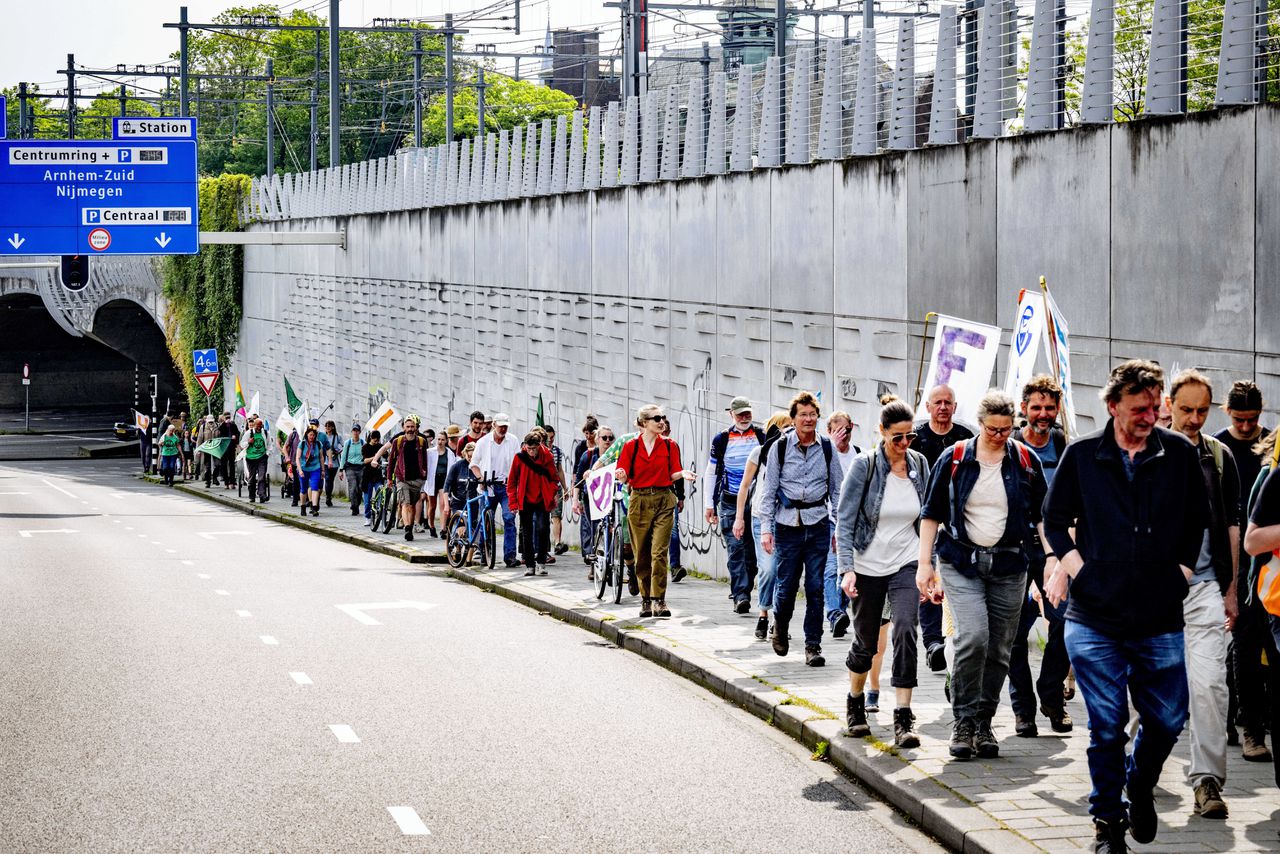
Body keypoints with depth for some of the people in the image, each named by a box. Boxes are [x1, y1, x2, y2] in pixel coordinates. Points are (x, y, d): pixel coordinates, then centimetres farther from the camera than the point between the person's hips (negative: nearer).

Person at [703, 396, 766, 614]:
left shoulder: (762, 437, 6)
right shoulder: (721, 439, 4)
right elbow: (710, 473, 10)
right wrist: (708, 504, 4)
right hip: (730, 503, -1)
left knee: (752, 549, 3)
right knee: (735, 549, -10)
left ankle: (742, 594, 14)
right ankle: (740, 595, -14)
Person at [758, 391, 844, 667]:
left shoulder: (827, 447, 5)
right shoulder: (780, 447, 0)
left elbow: (837, 489, 12)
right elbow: (769, 490, 2)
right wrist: (766, 528, -3)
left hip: (818, 524, 1)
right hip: (787, 524, -1)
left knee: (815, 587, -1)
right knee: (786, 585, 1)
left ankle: (813, 645, 5)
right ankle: (780, 628, 30)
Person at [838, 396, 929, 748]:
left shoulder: (919, 464, 1)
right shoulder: (863, 466, -10)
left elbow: (926, 518, 12)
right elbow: (845, 520, -10)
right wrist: (847, 569, -19)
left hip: (906, 564, 2)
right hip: (868, 566, -2)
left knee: (906, 630, -18)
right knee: (866, 641, 10)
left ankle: (904, 719, -19)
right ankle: (855, 703, 38)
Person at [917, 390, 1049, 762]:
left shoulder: (1026, 461, 4)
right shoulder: (955, 459, 0)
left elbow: (1041, 515, 12)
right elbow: (932, 513, 5)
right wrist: (924, 563, 0)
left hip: (1009, 566, 2)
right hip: (961, 563, -2)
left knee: (999, 650, 4)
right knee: (973, 637, -19)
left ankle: (984, 724, 16)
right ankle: (963, 721, -6)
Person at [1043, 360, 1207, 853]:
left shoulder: (1179, 455, 2)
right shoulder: (1081, 456, 0)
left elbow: (1199, 521, 13)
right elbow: (1054, 519, 9)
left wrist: (1182, 570, 4)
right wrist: (1075, 566, -2)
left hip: (1160, 620, 1)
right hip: (1095, 617, -1)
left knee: (1167, 719, 5)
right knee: (1106, 726, 1)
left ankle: (1139, 787, 34)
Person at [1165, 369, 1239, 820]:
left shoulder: (1220, 457, 9)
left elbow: (1231, 525, 12)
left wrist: (1231, 588, 8)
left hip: (1205, 586, 0)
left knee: (1210, 683, -12)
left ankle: (1207, 780, -11)